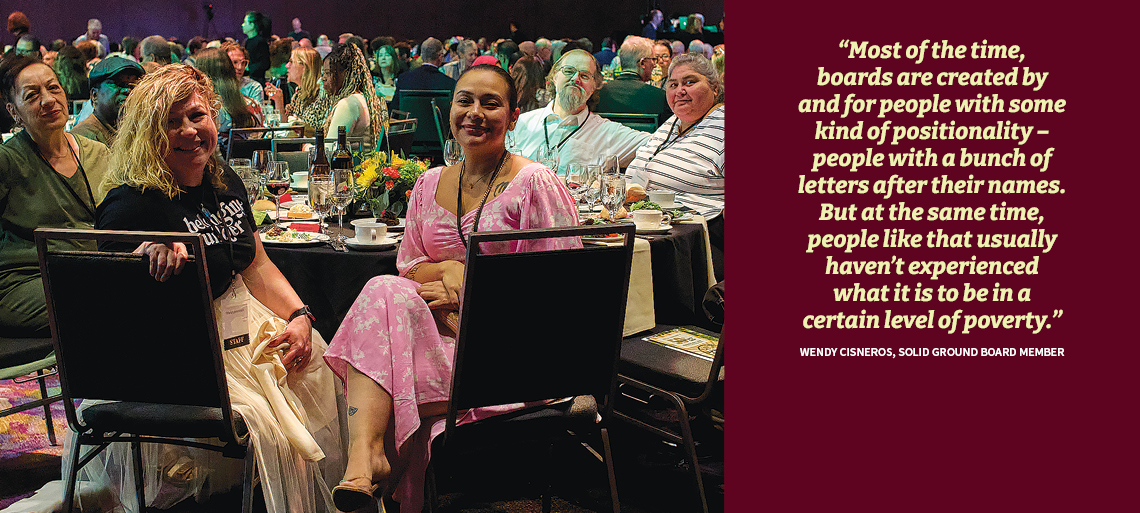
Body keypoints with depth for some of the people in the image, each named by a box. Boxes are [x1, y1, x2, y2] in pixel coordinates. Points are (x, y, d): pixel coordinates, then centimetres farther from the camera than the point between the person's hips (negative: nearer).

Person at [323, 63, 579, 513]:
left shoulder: (535, 184, -4)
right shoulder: (430, 184, 14)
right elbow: (407, 266, 16)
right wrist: (450, 269, -8)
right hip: (442, 328, 5)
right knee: (385, 293, -28)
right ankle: (365, 451, -38)